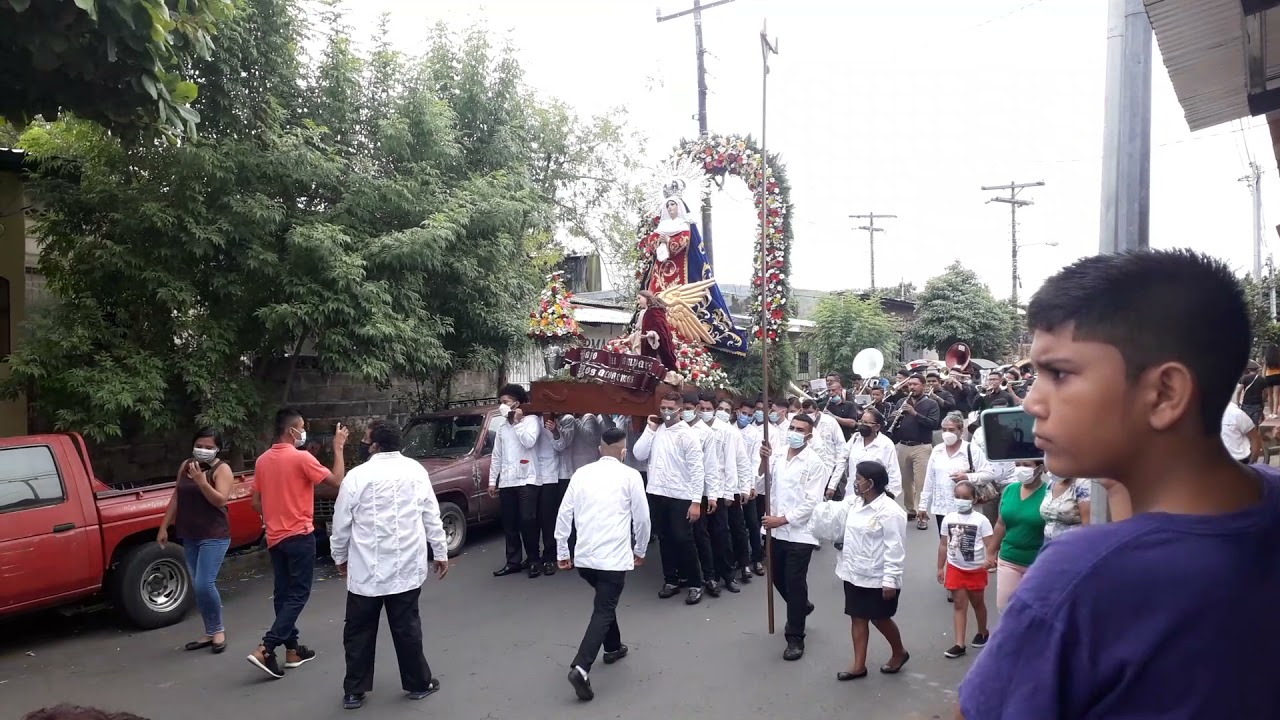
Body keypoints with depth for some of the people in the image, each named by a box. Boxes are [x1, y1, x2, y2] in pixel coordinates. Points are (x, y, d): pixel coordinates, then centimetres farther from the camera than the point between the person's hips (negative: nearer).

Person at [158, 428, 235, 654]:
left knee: (204, 584, -14)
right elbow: (176, 497, 15)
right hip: (190, 537, 6)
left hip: (214, 536, -6)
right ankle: (210, 633, 19)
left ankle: (218, 629, 6)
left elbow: (220, 500, -18)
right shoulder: (185, 465, 10)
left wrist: (201, 480, -28)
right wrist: (164, 527, 14)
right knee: (197, 587, 9)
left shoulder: (222, 469, -8)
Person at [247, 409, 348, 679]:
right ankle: (265, 650, -10)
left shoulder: (263, 460, 6)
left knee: (283, 593, 13)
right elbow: (337, 481, -13)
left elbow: (256, 503, 12)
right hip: (299, 535, -7)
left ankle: (292, 650, 20)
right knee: (298, 594, -1)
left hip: (275, 537, 7)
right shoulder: (301, 458, -16)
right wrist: (338, 448, -6)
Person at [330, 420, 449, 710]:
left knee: (359, 631, 11)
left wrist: (339, 557, 15)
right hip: (407, 566, 2)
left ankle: (354, 691, 19)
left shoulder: (357, 476, -10)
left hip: (366, 569, -2)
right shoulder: (416, 470, -3)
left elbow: (341, 523, -1)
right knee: (407, 627, 12)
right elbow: (431, 517, 1)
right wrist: (440, 552, 11)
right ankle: (418, 684, 22)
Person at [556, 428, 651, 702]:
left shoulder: (581, 473, 6)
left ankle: (612, 647, 40)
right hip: (613, 556, -5)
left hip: (584, 556, 5)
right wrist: (640, 550, 15)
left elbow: (564, 514, 6)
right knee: (603, 611, -1)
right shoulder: (630, 476, -4)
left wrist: (562, 551, 15)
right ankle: (581, 668, -16)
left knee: (605, 603, 27)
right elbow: (642, 517, -1)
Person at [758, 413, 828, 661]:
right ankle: (801, 607, 45)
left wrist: (783, 519, -18)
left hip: (800, 532, -5)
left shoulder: (815, 463, -10)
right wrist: (764, 460, -16)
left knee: (795, 583, -2)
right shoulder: (777, 456, 4)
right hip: (776, 531, 5)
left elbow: (812, 502, -14)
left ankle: (795, 637, 10)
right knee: (778, 578, 17)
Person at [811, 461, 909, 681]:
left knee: (880, 619, 10)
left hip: (877, 579, -7)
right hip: (854, 574, 7)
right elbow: (832, 518, 9)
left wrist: (890, 580, -21)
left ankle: (899, 653, 36)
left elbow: (894, 549, -20)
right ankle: (859, 665, 21)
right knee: (857, 618, 11)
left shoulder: (889, 511, -20)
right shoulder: (853, 503, 3)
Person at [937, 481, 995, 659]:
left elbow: (990, 544, -14)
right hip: (955, 568, 2)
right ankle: (959, 644, 4)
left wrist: (989, 560, -33)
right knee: (959, 605, 3)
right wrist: (940, 568, 6)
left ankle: (983, 632, 41)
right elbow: (943, 545, 4)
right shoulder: (948, 519, -3)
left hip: (976, 569, -2)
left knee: (977, 603, 16)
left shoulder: (980, 520, -13)